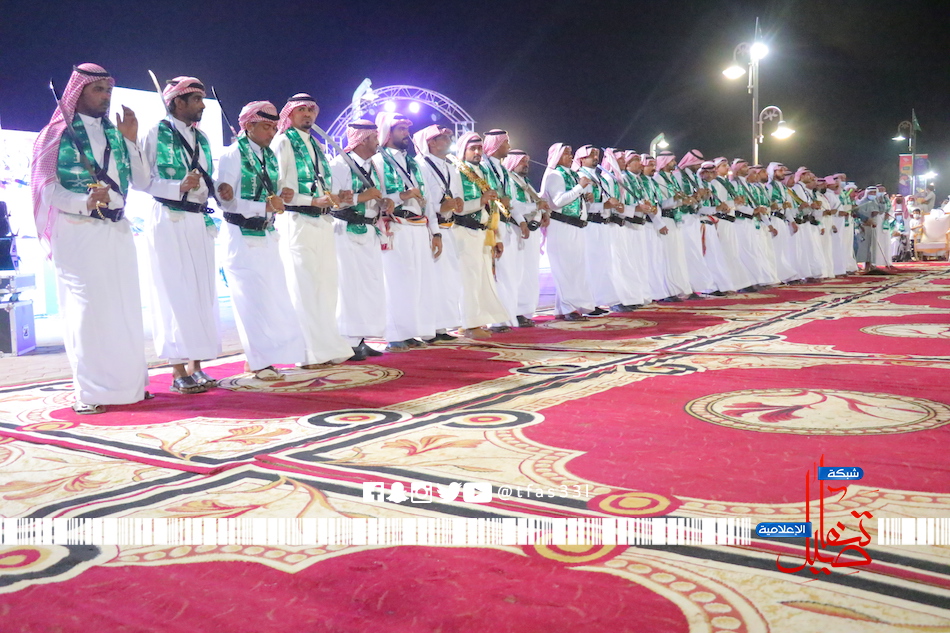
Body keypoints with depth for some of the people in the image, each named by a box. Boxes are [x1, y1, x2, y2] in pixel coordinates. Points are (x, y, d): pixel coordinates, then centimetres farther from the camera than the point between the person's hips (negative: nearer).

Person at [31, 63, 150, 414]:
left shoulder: (114, 132, 17)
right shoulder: (59, 133, 2)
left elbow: (142, 182, 10)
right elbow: (47, 186, -6)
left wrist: (130, 140, 2)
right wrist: (85, 202, -23)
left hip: (117, 230, 5)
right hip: (78, 231, -5)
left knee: (124, 306, 5)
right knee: (87, 307, -6)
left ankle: (128, 382, 13)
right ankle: (89, 391, 0)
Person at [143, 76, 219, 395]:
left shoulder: (202, 137, 16)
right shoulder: (158, 133, -4)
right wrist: (179, 186, -22)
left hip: (199, 222, 7)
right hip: (169, 221, -7)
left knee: (203, 292, 5)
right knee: (176, 293, -6)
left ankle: (196, 366, 11)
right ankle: (178, 372, -2)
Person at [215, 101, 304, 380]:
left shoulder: (270, 156, 13)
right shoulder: (233, 154, -7)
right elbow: (227, 200, -14)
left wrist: (277, 203, -5)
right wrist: (265, 207, -23)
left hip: (267, 235, 7)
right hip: (243, 236, -7)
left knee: (274, 296, 6)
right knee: (252, 297, -5)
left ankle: (265, 357, 14)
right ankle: (258, 362, 1)